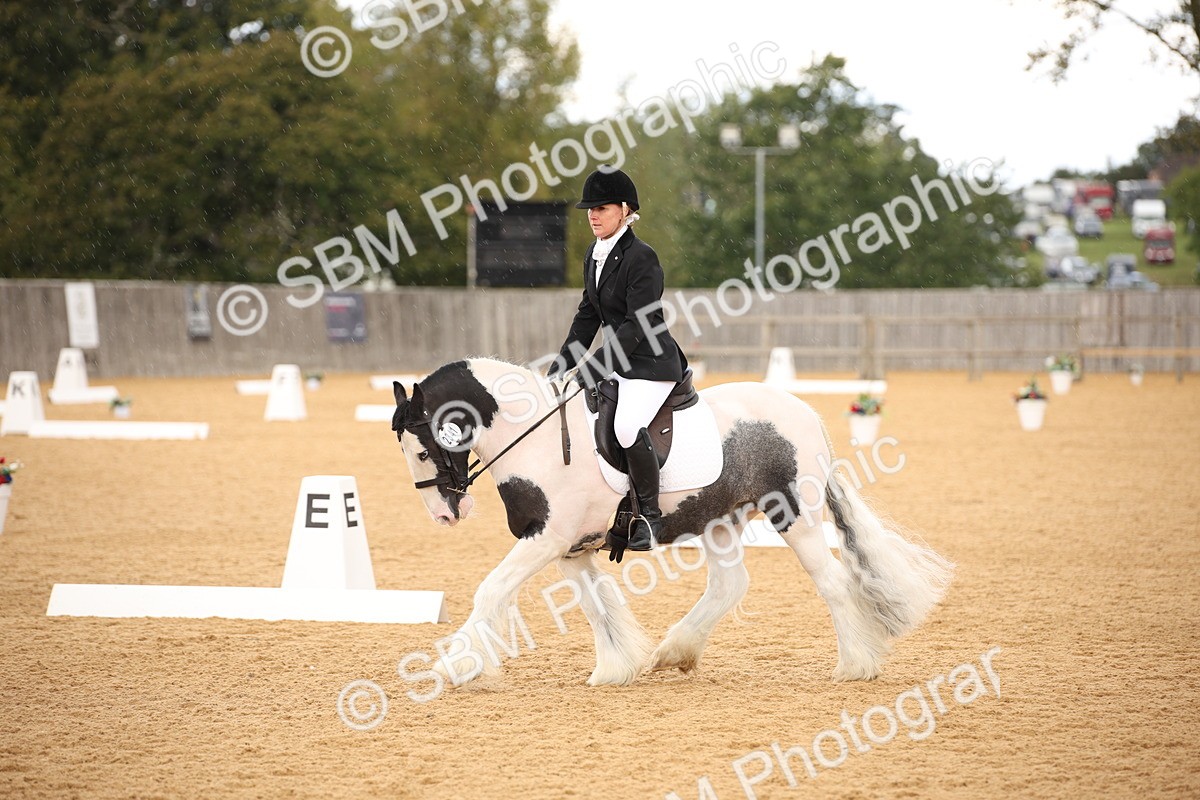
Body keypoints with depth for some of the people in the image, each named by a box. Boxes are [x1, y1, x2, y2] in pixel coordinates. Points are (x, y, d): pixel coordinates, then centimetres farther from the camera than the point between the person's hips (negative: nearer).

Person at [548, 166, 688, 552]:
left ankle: (650, 515, -17)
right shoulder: (594, 256, 10)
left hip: (651, 362, -10)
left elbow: (638, 326, -22)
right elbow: (588, 315, 15)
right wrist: (561, 368, 8)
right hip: (615, 363, 10)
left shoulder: (641, 257, -17)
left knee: (628, 426, -32)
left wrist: (593, 368, -26)